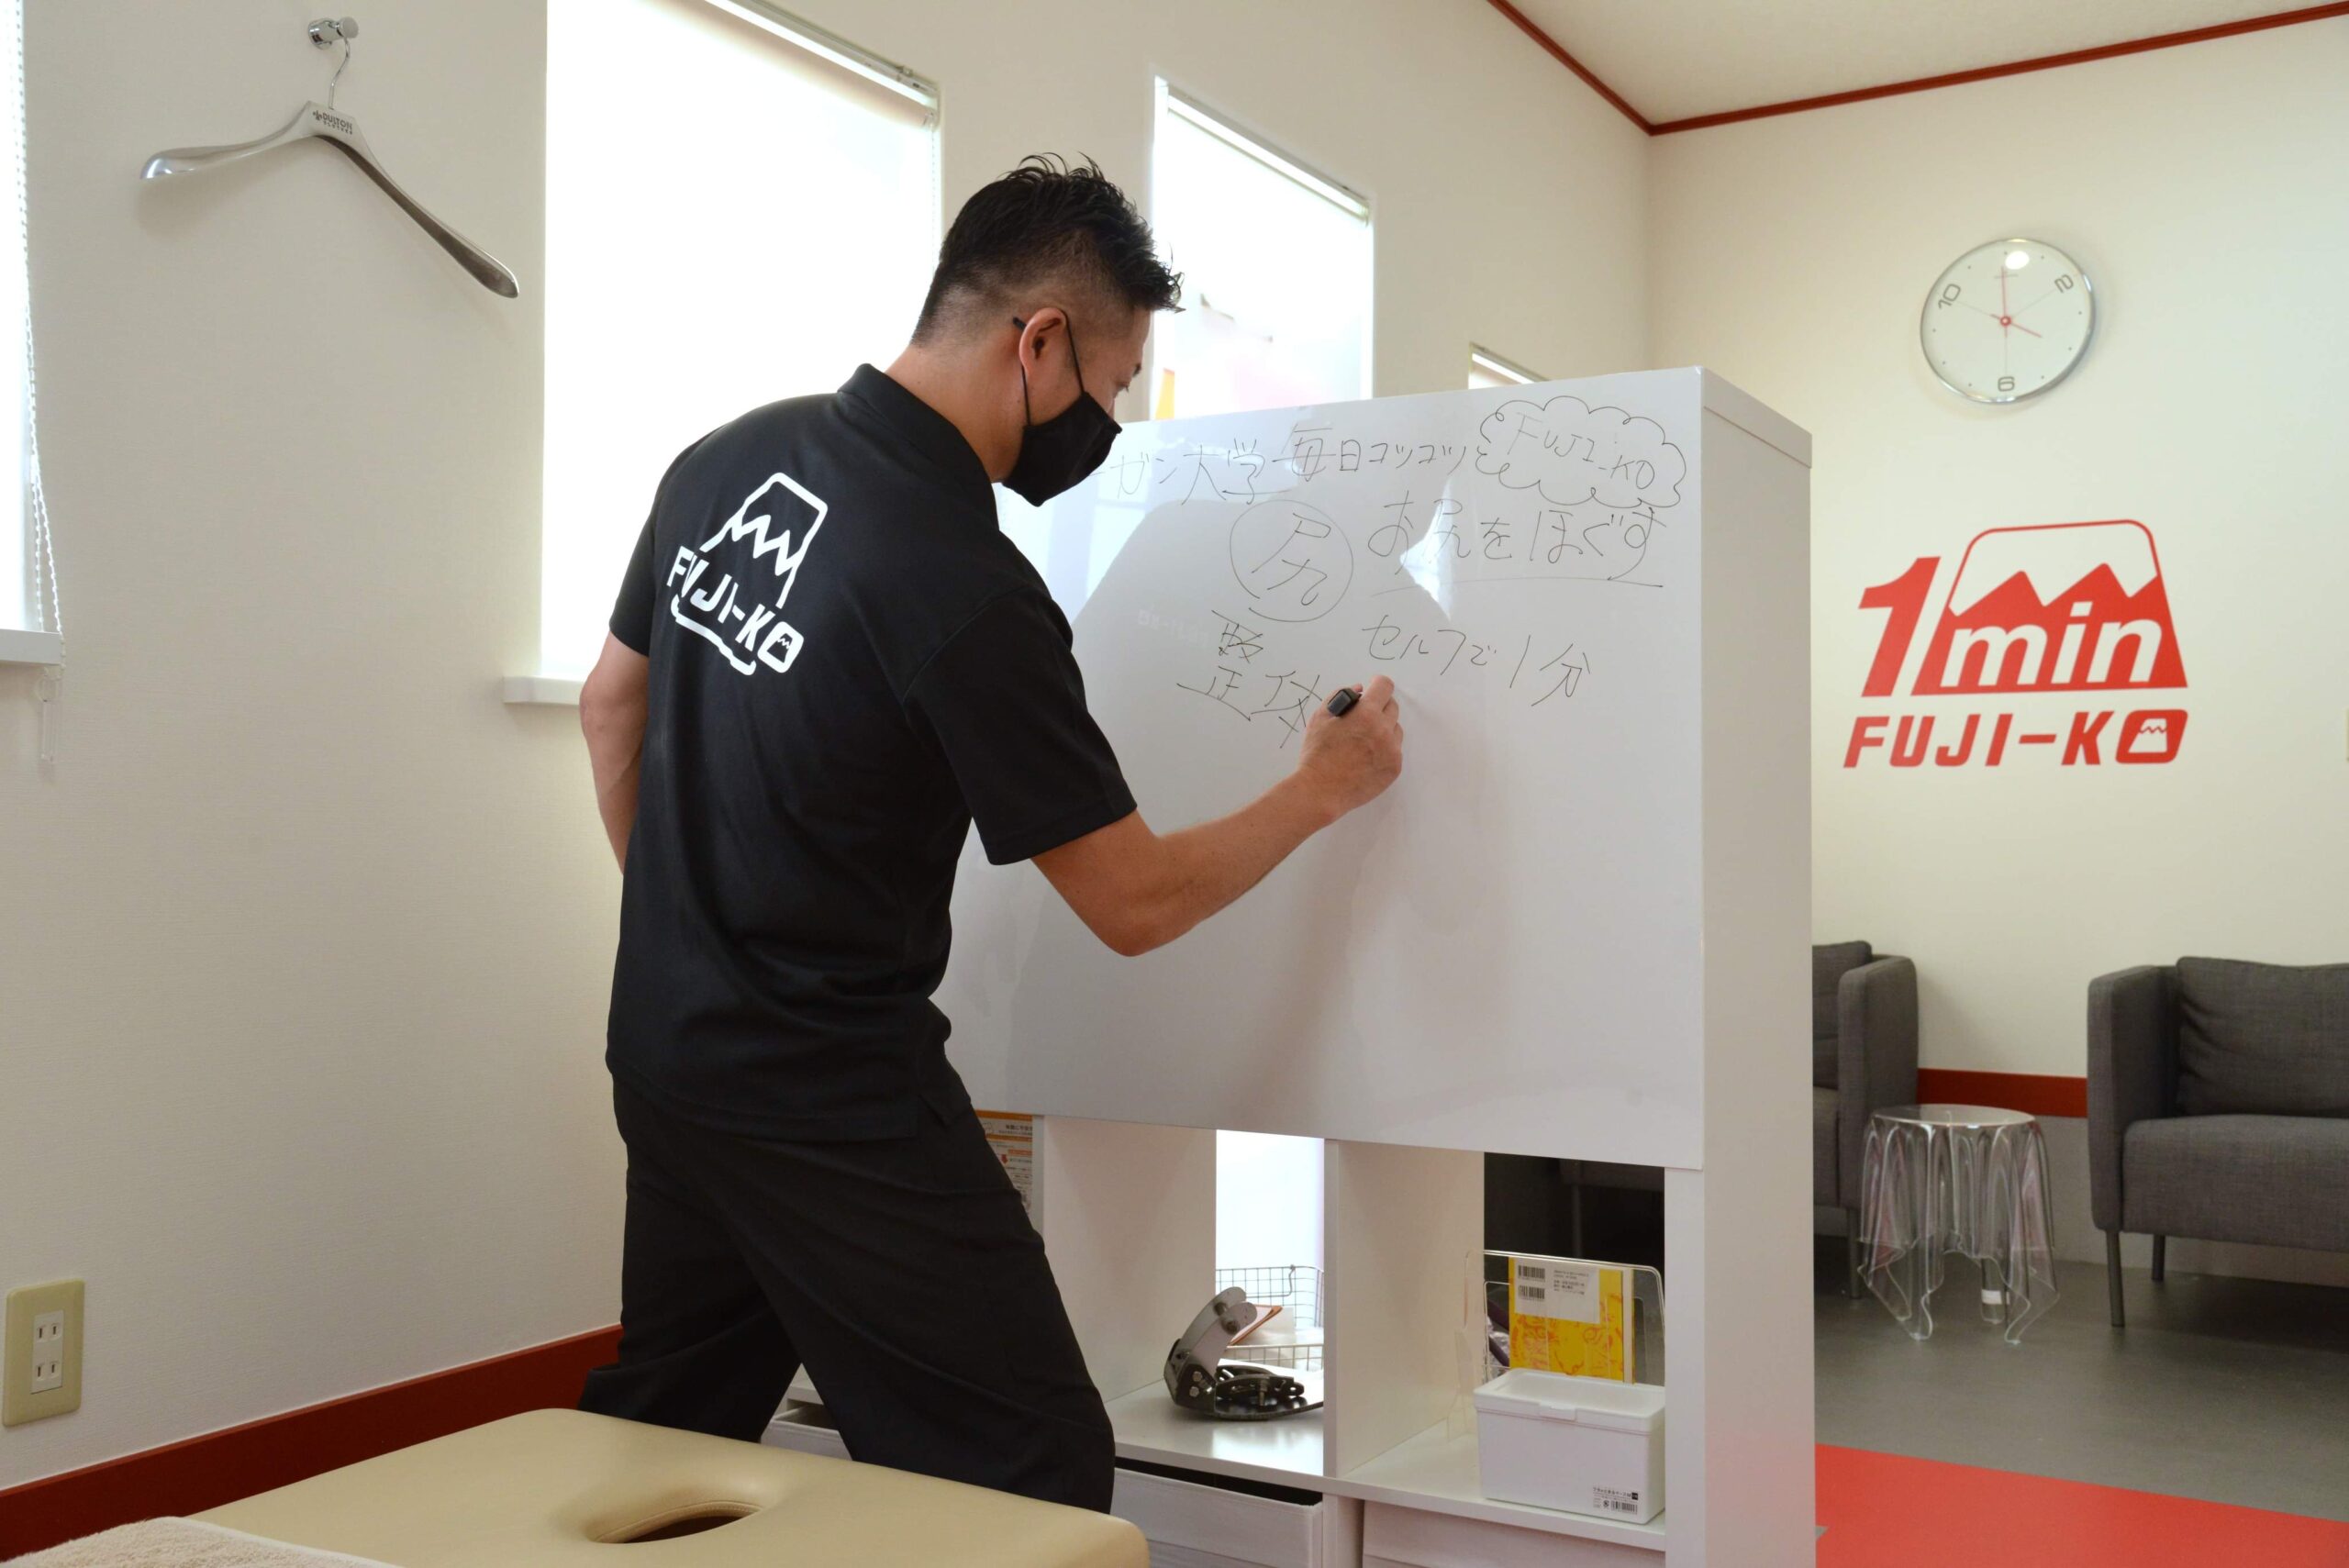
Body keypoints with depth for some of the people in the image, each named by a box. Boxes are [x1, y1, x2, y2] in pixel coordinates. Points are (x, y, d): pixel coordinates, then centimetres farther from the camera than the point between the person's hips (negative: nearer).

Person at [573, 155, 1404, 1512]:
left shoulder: (727, 458, 0)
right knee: (1034, 1475, 1)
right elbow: (1137, 903, -14)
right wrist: (1323, 791, 1)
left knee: (657, 1441, 24)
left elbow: (614, 702, 14)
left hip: (663, 1050, 9)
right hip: (831, 1106, -9)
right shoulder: (970, 595, -23)